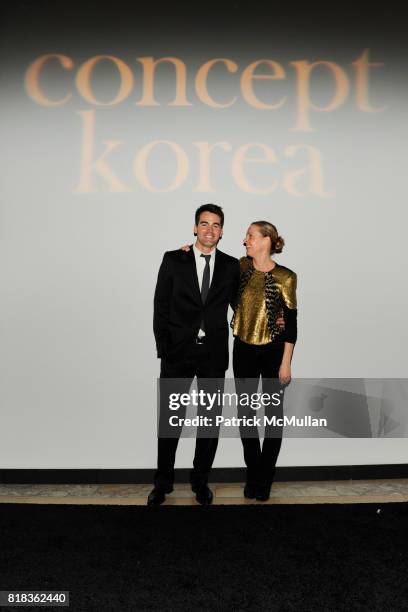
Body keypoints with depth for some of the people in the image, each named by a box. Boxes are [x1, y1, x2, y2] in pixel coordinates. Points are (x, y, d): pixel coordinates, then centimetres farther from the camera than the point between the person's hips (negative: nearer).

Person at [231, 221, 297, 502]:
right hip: (243, 350, 3)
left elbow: (291, 322, -8)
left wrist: (286, 363, -9)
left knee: (273, 412, 9)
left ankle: (265, 478, 27)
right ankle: (253, 473, 29)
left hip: (273, 351, -3)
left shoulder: (285, 277, -10)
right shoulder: (241, 266, -1)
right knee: (245, 411, 10)